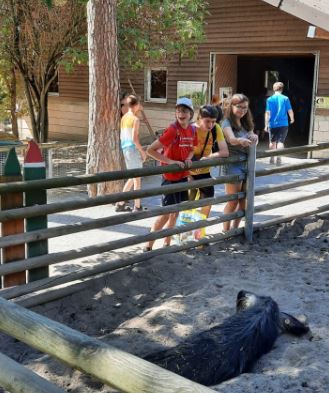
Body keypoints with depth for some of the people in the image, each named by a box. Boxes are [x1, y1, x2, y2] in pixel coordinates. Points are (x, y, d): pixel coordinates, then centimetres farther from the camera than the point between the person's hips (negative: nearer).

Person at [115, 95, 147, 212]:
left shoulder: (124, 118, 10)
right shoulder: (135, 119, -14)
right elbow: (134, 139, -19)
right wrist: (142, 151, -10)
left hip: (125, 148, 8)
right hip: (133, 149, -8)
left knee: (133, 177, 19)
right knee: (137, 178, 2)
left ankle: (120, 203, 20)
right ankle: (137, 207, 8)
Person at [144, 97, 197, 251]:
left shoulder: (192, 130, 0)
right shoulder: (172, 130, -20)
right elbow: (151, 150, -22)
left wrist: (188, 159, -5)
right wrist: (171, 162, -25)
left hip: (183, 175, 7)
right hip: (170, 176, -7)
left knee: (175, 211, 14)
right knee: (167, 212, -4)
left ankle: (166, 243, 28)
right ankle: (148, 245, 9)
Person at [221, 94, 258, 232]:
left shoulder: (246, 123, 13)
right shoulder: (227, 123, -9)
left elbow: (252, 139, 4)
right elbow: (231, 139, -28)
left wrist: (254, 138, -20)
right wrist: (240, 140, -50)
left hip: (246, 163, 7)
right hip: (232, 164, -7)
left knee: (244, 201, 10)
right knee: (233, 201, -2)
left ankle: (235, 228, 24)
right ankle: (225, 231, 13)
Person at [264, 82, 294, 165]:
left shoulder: (270, 99, -3)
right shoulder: (285, 99, -4)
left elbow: (268, 113, -7)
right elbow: (290, 111, -3)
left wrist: (266, 125, -5)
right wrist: (292, 119, 17)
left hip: (273, 124, 1)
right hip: (283, 124, -1)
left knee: (272, 141, 16)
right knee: (280, 142, 0)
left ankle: (272, 158, 23)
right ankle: (278, 158, -11)